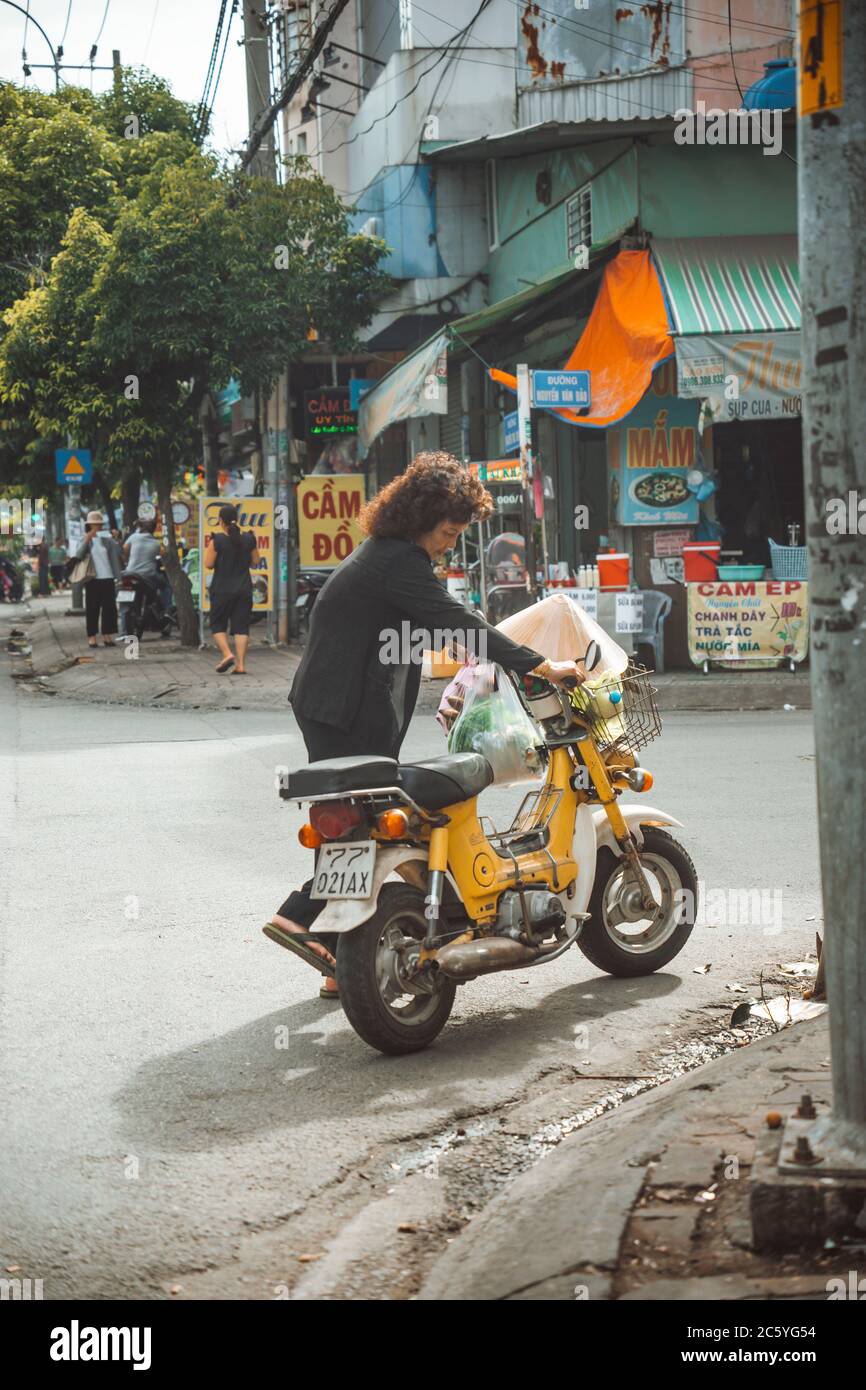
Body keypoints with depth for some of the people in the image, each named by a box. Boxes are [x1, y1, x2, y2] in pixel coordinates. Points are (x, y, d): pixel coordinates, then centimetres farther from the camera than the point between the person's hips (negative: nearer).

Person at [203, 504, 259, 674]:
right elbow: (255, 562, 7)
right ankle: (241, 664, -2)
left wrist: (208, 550, 8)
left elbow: (208, 564, -10)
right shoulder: (248, 538, 0)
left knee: (217, 624, 11)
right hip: (244, 588, 3)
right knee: (241, 626, 4)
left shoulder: (217, 540, -11)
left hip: (222, 589, -3)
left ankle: (227, 654, -9)